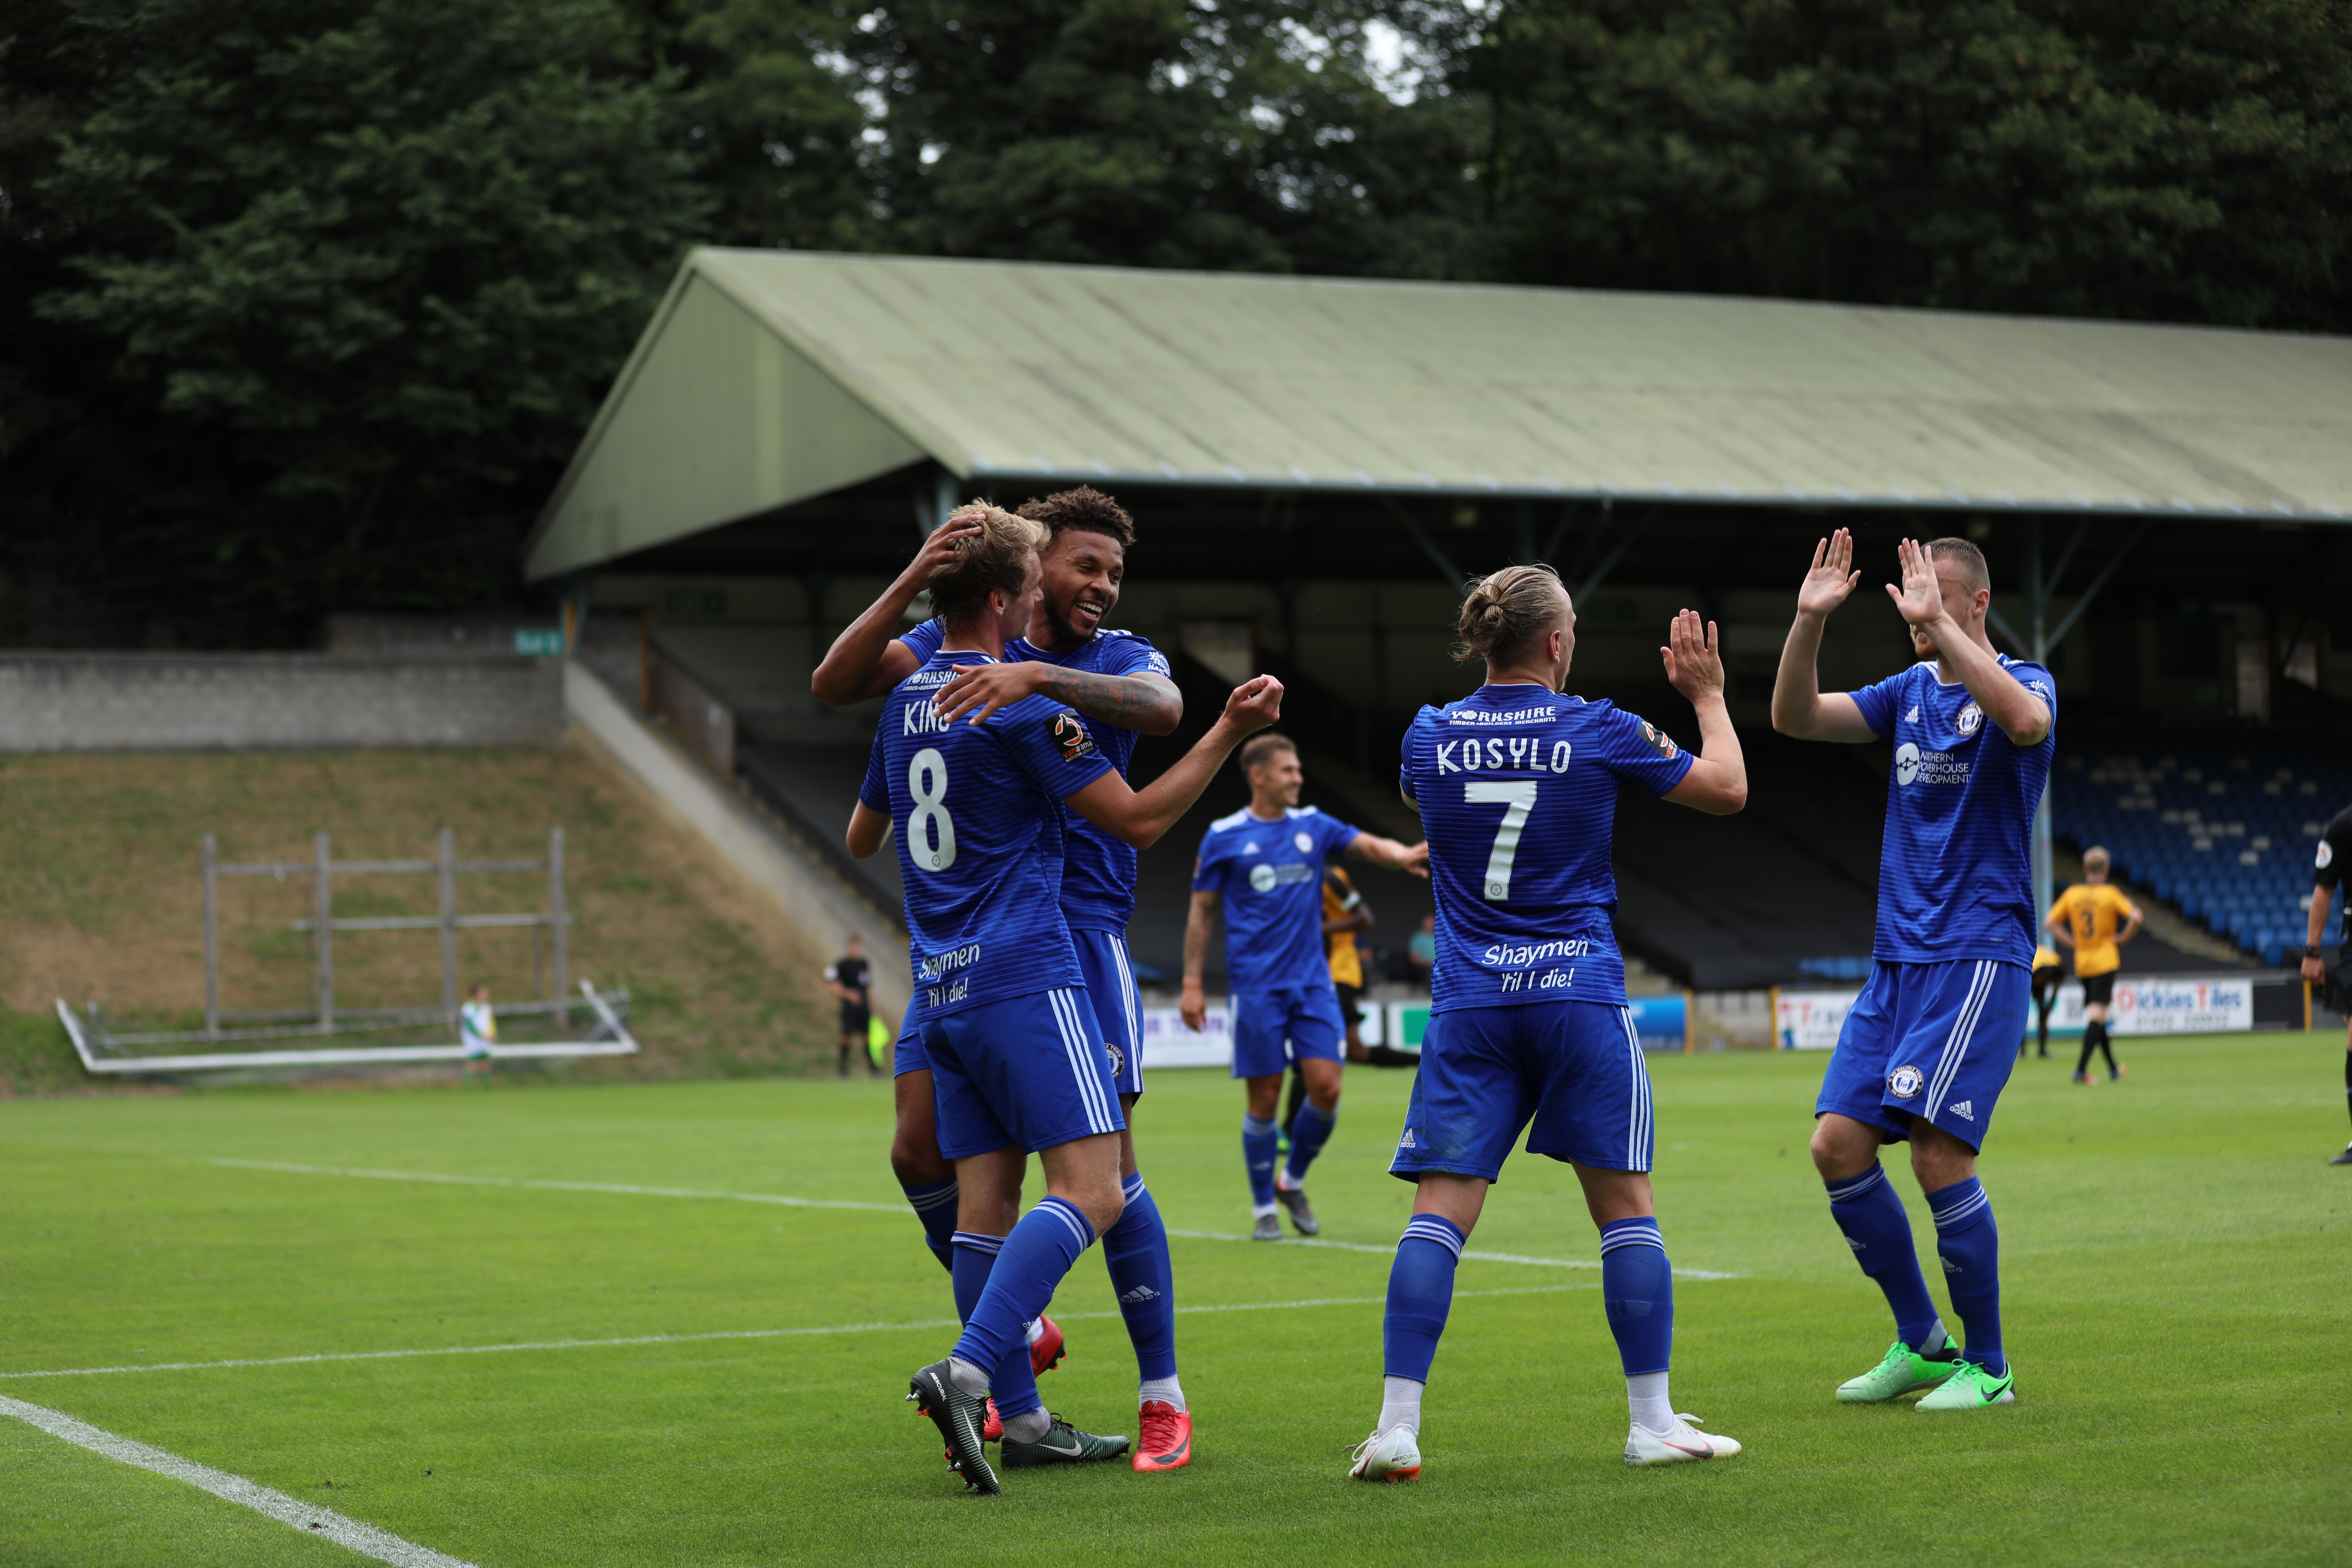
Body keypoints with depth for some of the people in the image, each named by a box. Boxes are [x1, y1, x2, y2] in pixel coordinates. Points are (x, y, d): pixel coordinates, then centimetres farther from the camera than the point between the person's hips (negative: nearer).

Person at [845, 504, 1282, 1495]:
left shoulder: (907, 700, 14)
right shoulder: (1021, 706, -10)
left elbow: (861, 837, 28)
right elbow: (1139, 820, -6)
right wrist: (1231, 732, -1)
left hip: (942, 990, 9)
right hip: (1024, 978, -9)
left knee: (985, 1199, 5)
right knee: (1088, 1189, -12)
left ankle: (1020, 1418, 5)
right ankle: (968, 1370, -27)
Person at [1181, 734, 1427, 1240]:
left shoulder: (1313, 826, 10)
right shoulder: (1224, 837, 0)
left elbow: (1369, 844, -3)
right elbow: (1202, 912, 4)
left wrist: (1404, 855, -26)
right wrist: (1192, 983, -1)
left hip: (1312, 981, 3)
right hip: (1256, 986, -3)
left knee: (1326, 1087, -7)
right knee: (1264, 1099, -1)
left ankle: (1292, 1181, 17)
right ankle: (1263, 1208, 14)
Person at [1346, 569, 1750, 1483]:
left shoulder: (1432, 737, 4)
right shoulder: (1600, 731, -3)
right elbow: (1726, 790, 7)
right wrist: (1707, 697, 21)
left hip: (1468, 1005, 2)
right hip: (1578, 996, -2)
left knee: (1440, 1210, -2)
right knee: (1625, 1206, 6)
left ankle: (1397, 1428, -11)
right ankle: (1653, 1422, 9)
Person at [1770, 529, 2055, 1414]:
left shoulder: (2021, 683, -4)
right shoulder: (1909, 691, 15)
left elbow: (2025, 720, -29)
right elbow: (1795, 718, 7)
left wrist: (1936, 621, -30)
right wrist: (1810, 620, -7)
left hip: (1978, 956, -7)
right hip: (1897, 958, 7)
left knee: (1937, 1149, -15)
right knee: (1839, 1144, 0)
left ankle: (1987, 1367, -1)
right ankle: (1922, 1342, 14)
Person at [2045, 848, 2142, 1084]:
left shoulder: (2072, 894, 4)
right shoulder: (2111, 894, -7)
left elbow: (2049, 923, 5)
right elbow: (2136, 917, -17)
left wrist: (2073, 942, 8)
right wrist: (2123, 938, -2)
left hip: (2082, 964, 5)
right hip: (2105, 962, -5)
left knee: (2095, 1017, 16)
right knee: (2097, 1016, -10)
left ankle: (2113, 1068, 26)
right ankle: (2081, 1069, -22)